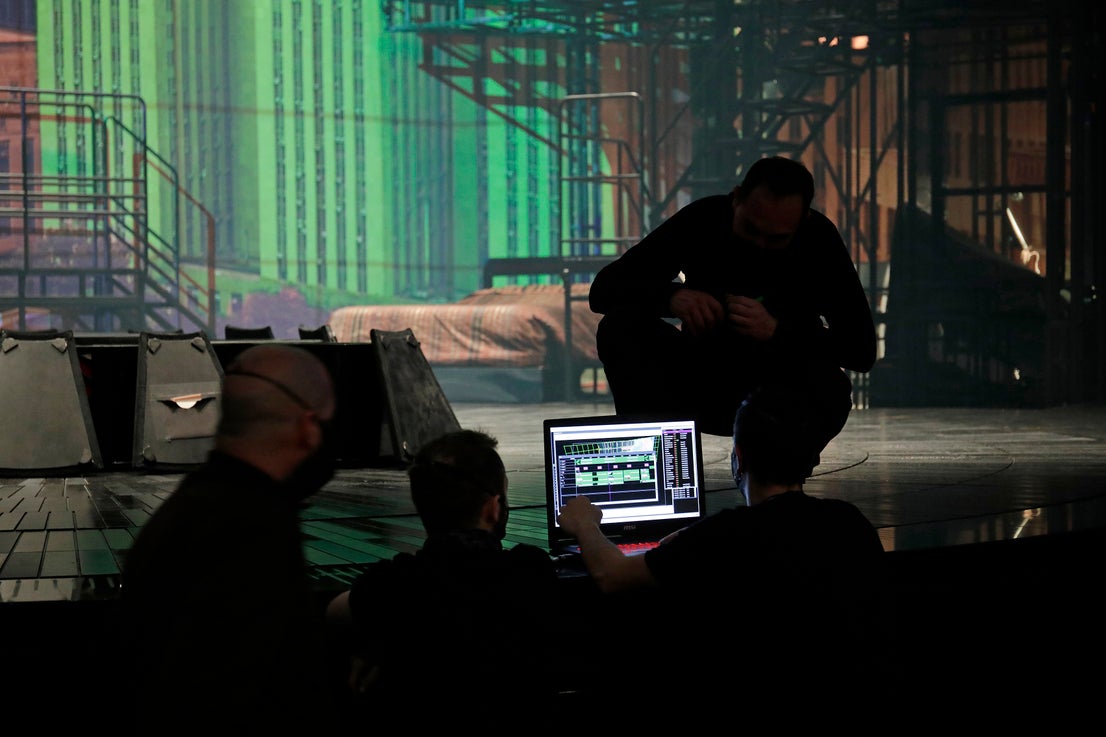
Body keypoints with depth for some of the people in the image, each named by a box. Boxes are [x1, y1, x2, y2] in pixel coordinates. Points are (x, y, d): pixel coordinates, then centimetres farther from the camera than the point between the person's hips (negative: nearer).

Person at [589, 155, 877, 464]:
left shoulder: (819, 238, -14)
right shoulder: (702, 219, -13)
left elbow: (862, 349, -19)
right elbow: (602, 289, -15)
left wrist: (777, 330, -33)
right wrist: (670, 296, -34)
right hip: (700, 385, 1)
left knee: (831, 389, -35)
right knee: (621, 327, -25)